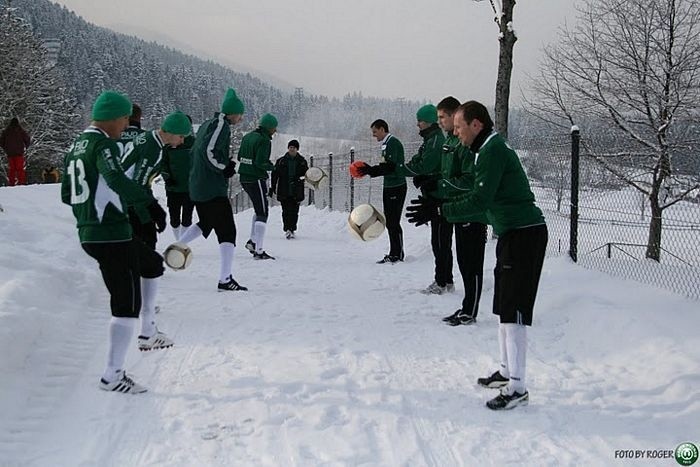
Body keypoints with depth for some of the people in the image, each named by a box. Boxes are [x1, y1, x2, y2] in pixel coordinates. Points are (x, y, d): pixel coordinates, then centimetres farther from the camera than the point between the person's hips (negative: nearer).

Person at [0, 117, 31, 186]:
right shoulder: (21, 131, -4)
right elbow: (28, 141, -5)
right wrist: (25, 147, 12)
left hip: (9, 153, 2)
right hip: (19, 153, -2)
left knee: (11, 168, 10)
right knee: (20, 168, 2)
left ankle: (11, 183, 6)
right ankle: (21, 182, -4)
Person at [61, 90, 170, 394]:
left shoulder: (75, 147, 15)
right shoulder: (104, 144, -13)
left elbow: (67, 195, 20)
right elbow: (117, 180, -30)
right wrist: (149, 201, -21)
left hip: (88, 233, 10)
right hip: (112, 235, -10)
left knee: (153, 264, 27)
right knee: (127, 303, -3)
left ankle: (147, 333, 28)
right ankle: (113, 375, 0)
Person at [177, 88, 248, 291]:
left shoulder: (206, 125, 17)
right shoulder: (221, 124, -12)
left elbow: (194, 152, 20)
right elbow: (209, 150, -24)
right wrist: (225, 168, -12)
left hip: (197, 187, 10)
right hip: (214, 189, -10)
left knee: (205, 223, 31)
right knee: (227, 231, -9)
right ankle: (225, 279, -15)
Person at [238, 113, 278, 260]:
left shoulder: (247, 137, 10)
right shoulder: (264, 140, -15)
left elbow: (239, 157, 14)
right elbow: (260, 162, -22)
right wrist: (272, 167, -5)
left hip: (245, 179, 8)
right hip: (257, 180, -8)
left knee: (259, 210, 22)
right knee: (262, 213, -3)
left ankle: (252, 241, 19)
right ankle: (258, 251, -5)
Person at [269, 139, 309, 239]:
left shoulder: (302, 161, 9)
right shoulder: (281, 161, 6)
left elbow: (307, 174, 12)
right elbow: (274, 175, 7)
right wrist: (272, 188, 3)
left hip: (297, 192, 1)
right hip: (284, 191, -1)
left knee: (294, 211, 0)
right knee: (286, 211, -8)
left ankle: (292, 230, 10)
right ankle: (287, 230, -9)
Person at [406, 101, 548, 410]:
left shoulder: (493, 150, -15)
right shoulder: (489, 149, 18)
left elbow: (480, 201, -22)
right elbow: (485, 203, 19)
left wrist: (439, 211, -17)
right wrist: (439, 210, 14)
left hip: (524, 234, -11)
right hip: (513, 234, 11)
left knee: (513, 312, -10)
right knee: (504, 309, 17)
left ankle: (517, 388, -6)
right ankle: (507, 371, 29)